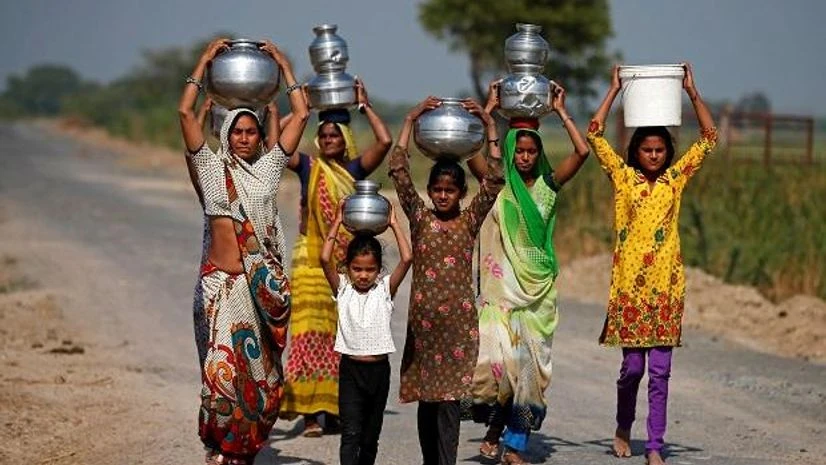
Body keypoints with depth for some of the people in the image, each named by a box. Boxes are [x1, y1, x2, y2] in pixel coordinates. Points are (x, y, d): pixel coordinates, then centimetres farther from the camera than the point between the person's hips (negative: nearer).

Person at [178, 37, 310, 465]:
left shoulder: (268, 167, 10)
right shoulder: (211, 167, 7)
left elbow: (300, 115, 9)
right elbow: (185, 112, 1)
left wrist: (284, 66, 12)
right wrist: (205, 62, 5)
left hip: (262, 281, 1)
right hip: (220, 280, -1)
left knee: (260, 368, 1)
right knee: (222, 365, -9)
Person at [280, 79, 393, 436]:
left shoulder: (355, 169, 6)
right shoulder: (308, 167, 4)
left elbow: (385, 141, -7)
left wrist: (364, 105, 0)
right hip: (312, 263, -2)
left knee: (342, 336, 4)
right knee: (310, 333, -7)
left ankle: (336, 409, 11)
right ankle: (310, 412, -8)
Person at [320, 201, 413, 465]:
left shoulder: (385, 289, 3)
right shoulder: (342, 289, 1)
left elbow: (407, 259, -9)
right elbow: (325, 259, -13)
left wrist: (394, 224, -2)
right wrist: (337, 222, -7)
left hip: (379, 368, 2)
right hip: (350, 367, -2)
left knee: (371, 434, 10)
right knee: (350, 433, -10)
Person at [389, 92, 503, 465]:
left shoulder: (470, 221, 6)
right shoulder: (419, 218, 5)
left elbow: (494, 181, -2)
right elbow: (399, 172, -2)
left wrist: (489, 126, -5)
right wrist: (411, 121, -6)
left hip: (459, 319, -1)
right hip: (424, 317, 1)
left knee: (449, 398, -5)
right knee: (426, 398, 7)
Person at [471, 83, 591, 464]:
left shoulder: (548, 186, 5)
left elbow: (582, 151, -5)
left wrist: (561, 112, -1)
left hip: (539, 286, 2)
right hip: (503, 283, -2)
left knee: (531, 361, 1)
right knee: (501, 354, -16)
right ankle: (495, 426, 6)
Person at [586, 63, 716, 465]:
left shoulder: (675, 179, 8)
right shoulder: (623, 177, 3)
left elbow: (709, 138, 7)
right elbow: (594, 135, -4)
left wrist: (692, 93, 0)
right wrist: (615, 91, -4)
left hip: (667, 284, 2)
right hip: (629, 283, -2)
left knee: (660, 369, 0)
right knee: (632, 366, 3)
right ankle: (623, 428, 27)